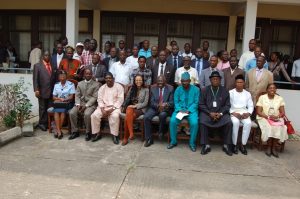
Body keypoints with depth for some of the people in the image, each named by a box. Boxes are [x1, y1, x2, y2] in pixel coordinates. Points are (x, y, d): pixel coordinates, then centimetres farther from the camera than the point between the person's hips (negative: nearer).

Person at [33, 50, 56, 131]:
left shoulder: (52, 66, 13)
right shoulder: (37, 65, 2)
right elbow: (35, 79, -4)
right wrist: (36, 90, -12)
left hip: (51, 91, 3)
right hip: (42, 91, -3)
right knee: (42, 108, 6)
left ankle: (47, 123, 16)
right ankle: (41, 123, 18)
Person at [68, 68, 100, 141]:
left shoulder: (96, 84, -1)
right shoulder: (80, 83, 14)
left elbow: (94, 97, -8)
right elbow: (77, 95, 9)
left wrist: (86, 106, -17)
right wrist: (78, 104, -10)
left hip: (91, 104, -4)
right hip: (81, 103, 5)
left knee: (87, 114, -33)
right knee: (71, 113, -19)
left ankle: (88, 133, -13)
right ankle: (75, 131, -4)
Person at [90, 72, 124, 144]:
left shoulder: (119, 87, -1)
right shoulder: (102, 88, 12)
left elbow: (120, 100, -9)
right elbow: (100, 100, 5)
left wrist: (111, 109, -18)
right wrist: (103, 110, -12)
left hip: (115, 107, -4)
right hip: (103, 107, 4)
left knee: (115, 116, -35)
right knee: (94, 115, -21)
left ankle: (115, 135, -21)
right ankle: (97, 133, -4)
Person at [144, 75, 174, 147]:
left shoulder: (170, 89, 2)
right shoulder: (153, 88, 7)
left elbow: (172, 102, -3)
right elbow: (152, 102, 1)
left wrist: (166, 104, -25)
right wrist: (158, 105, -21)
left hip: (165, 109, -2)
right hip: (154, 108, 2)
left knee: (162, 115, -37)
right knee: (146, 117, -25)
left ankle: (161, 132, -8)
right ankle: (149, 139, -13)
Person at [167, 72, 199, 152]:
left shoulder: (196, 89, 1)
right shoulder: (178, 89, 7)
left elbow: (196, 102, -2)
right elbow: (176, 102, 5)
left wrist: (189, 110, -16)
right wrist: (180, 110, -13)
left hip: (191, 110, -1)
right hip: (180, 110, 2)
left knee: (194, 123, -30)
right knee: (172, 121, -25)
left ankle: (192, 143, -9)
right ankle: (173, 141, -7)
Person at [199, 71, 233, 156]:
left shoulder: (224, 91, 8)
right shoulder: (205, 90, 6)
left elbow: (227, 105, 4)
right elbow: (201, 104, 1)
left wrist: (220, 113, -13)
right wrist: (210, 113, -13)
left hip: (221, 113, 1)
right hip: (207, 112, -1)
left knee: (229, 123, -25)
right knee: (202, 122, -29)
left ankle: (226, 145, -9)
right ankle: (205, 145, -17)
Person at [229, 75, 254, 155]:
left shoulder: (247, 94, 14)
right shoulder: (230, 92, 5)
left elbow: (251, 106, 11)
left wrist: (248, 113, -9)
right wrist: (233, 113, -17)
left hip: (244, 113, 3)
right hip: (233, 113, -2)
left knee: (248, 123, -30)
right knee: (235, 122, -35)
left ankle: (243, 145, -18)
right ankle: (234, 145, -22)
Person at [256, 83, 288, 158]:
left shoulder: (280, 99, 8)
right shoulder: (262, 97, 1)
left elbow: (283, 113, 5)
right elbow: (258, 112, -6)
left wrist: (277, 116, -17)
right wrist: (268, 117, -19)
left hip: (276, 119, 2)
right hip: (264, 118, -2)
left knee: (279, 127, -29)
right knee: (268, 127, -33)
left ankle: (274, 148, -17)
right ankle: (269, 147, -16)